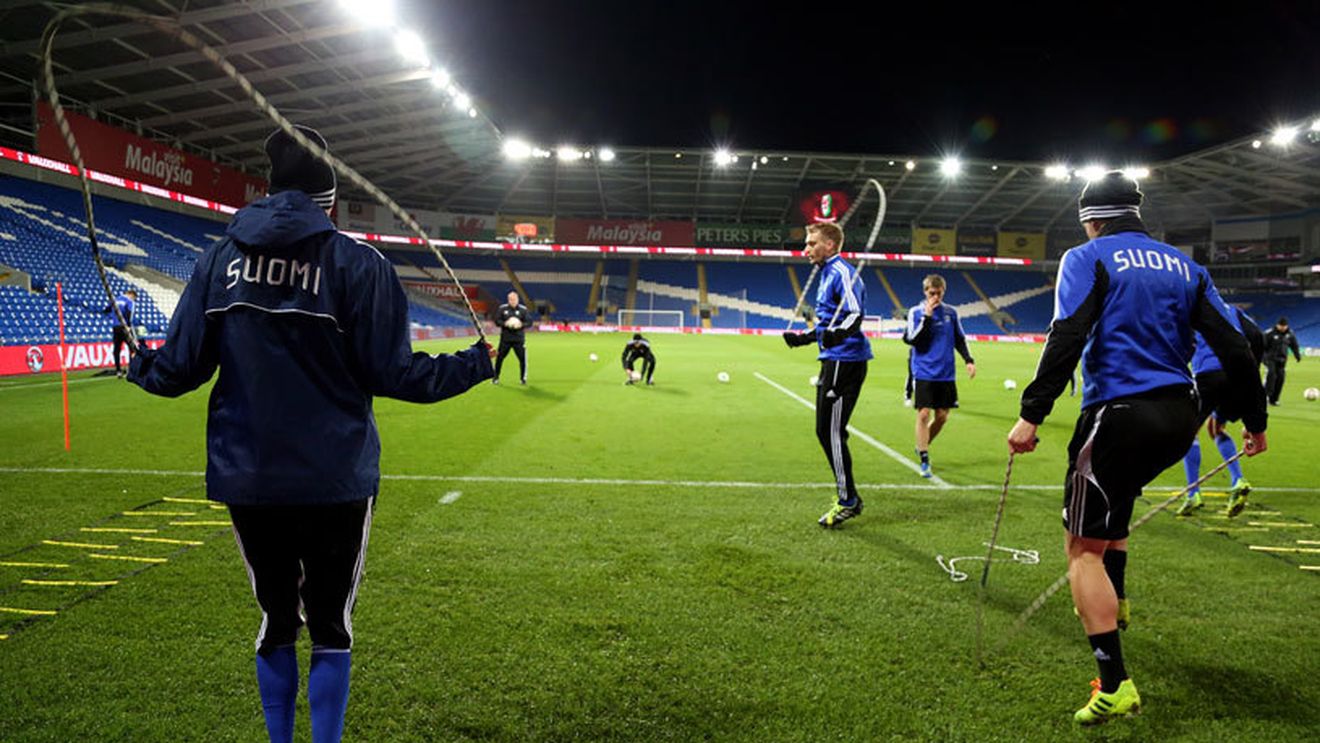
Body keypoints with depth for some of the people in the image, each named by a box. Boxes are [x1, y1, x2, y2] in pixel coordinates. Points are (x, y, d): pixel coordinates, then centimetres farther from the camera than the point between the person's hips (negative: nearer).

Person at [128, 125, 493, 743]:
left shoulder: (220, 259, 3)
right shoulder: (355, 263, -9)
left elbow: (180, 368, 2)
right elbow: (392, 373, -11)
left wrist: (140, 366, 26)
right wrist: (476, 363, 2)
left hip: (245, 478, 4)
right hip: (333, 481, -3)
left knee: (276, 620, 19)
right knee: (330, 626, 11)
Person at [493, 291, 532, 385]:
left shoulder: (523, 309, 1)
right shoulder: (502, 308, 3)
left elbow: (529, 322, 1)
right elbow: (497, 321, 2)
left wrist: (521, 324, -18)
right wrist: (505, 323, -17)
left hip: (518, 339, 0)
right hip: (505, 338, 0)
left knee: (522, 358, -3)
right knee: (500, 357, 2)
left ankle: (523, 378, 13)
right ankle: (496, 377, 16)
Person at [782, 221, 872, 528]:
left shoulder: (842, 273, -13)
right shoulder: (827, 274, 19)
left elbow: (856, 314, -26)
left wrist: (837, 334, -43)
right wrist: (804, 338, 30)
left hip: (845, 362, -11)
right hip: (835, 361, 11)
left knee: (831, 431, -9)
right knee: (826, 430, 14)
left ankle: (848, 500, 0)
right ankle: (846, 493, 23)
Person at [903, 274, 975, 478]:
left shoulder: (951, 313, 7)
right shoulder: (916, 312, -2)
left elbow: (960, 340, 16)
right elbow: (913, 340, -13)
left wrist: (968, 360, 4)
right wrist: (927, 317, -17)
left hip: (945, 374, 4)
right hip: (923, 373, -4)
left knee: (942, 416, 7)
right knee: (924, 414, -10)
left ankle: (922, 446, 31)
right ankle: (924, 460, -2)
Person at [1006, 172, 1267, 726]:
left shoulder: (1088, 258, 0)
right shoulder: (1183, 266, 16)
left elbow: (1066, 339, -15)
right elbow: (1233, 347, 12)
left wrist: (1032, 414, -17)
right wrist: (1254, 421, 21)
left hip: (1120, 415, -7)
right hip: (1179, 417, 7)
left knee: (1084, 547, -2)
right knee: (1113, 503, 33)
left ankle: (1115, 686, -7)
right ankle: (1110, 610, 37)